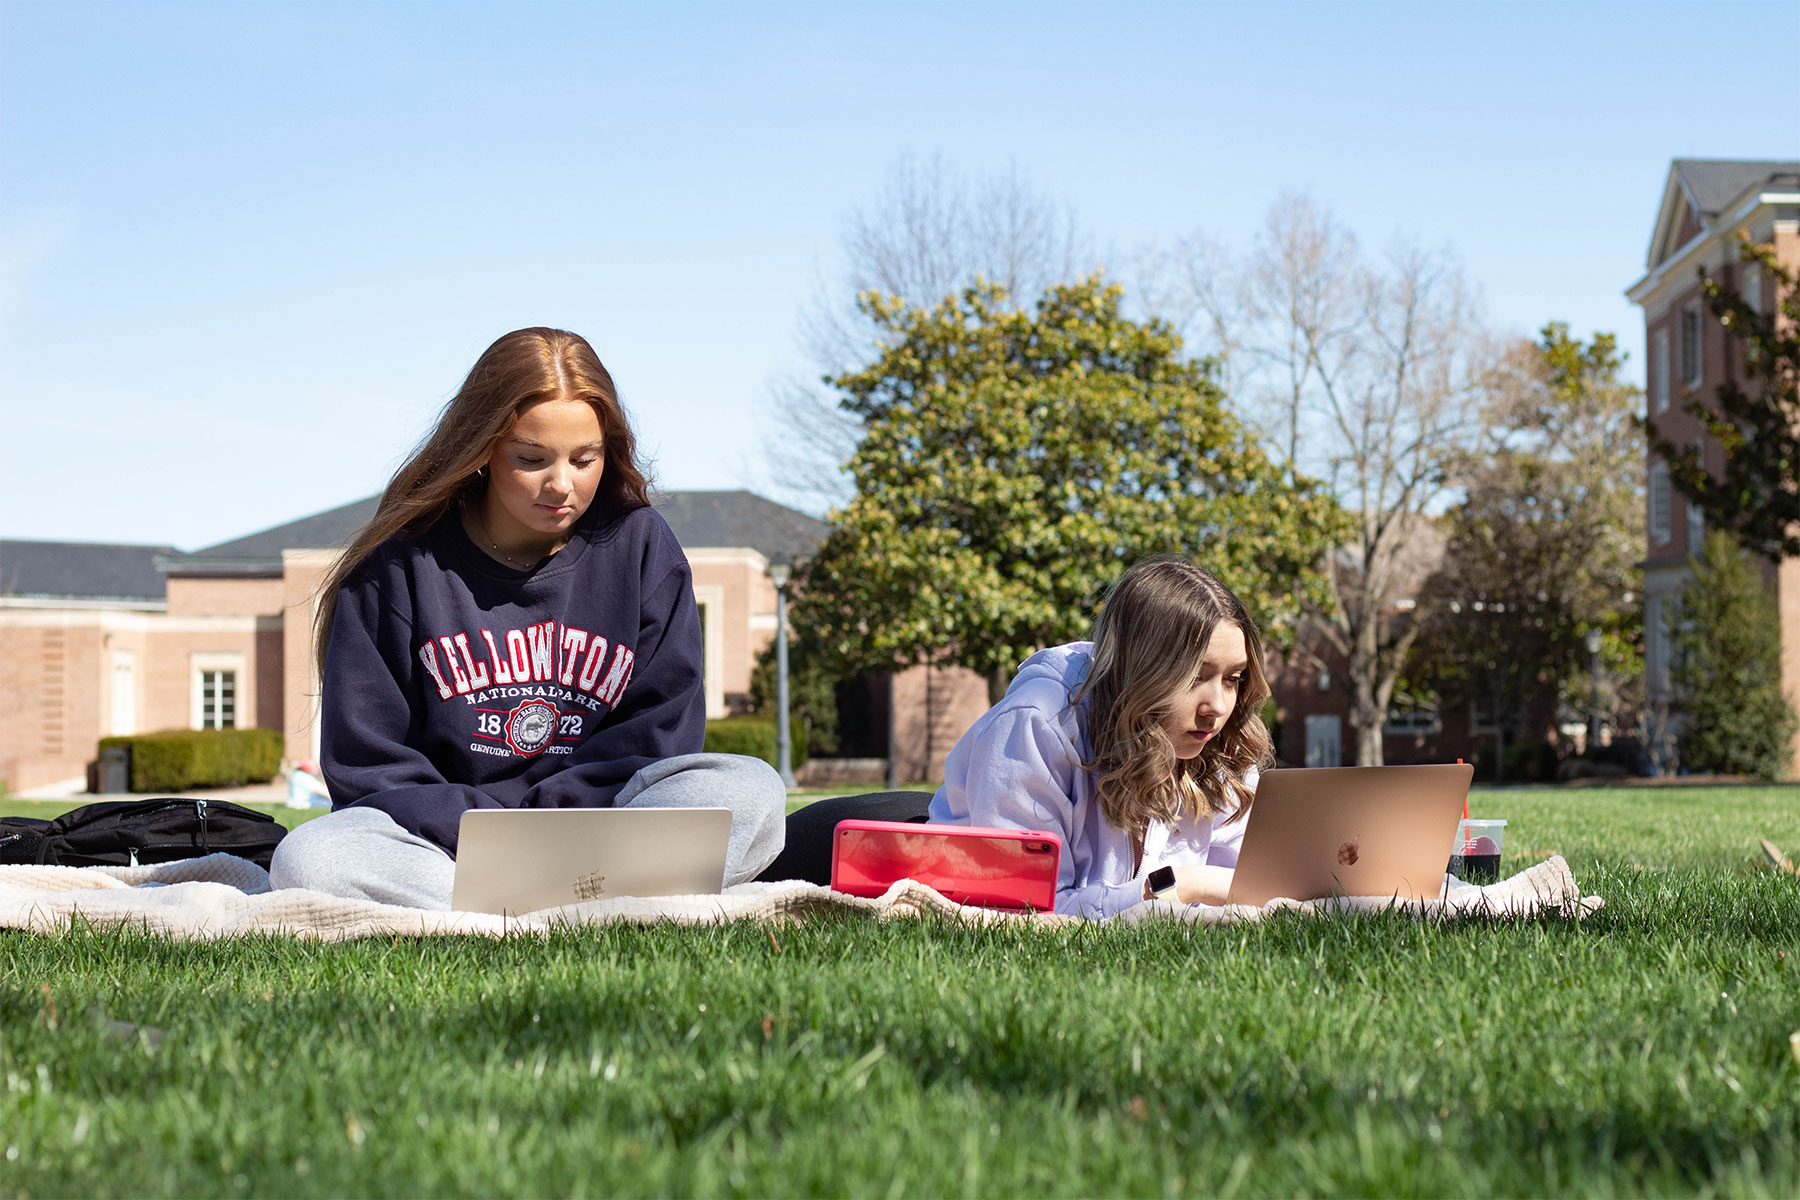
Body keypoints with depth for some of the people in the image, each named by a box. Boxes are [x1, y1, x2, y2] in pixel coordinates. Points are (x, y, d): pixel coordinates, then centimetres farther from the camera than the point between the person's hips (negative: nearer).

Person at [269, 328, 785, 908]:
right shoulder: (400, 566, 0)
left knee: (752, 792, -26)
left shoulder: (641, 546, 5)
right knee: (306, 860, -32)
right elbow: (366, 761, -2)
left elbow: (659, 735, 2)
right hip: (439, 840, -1)